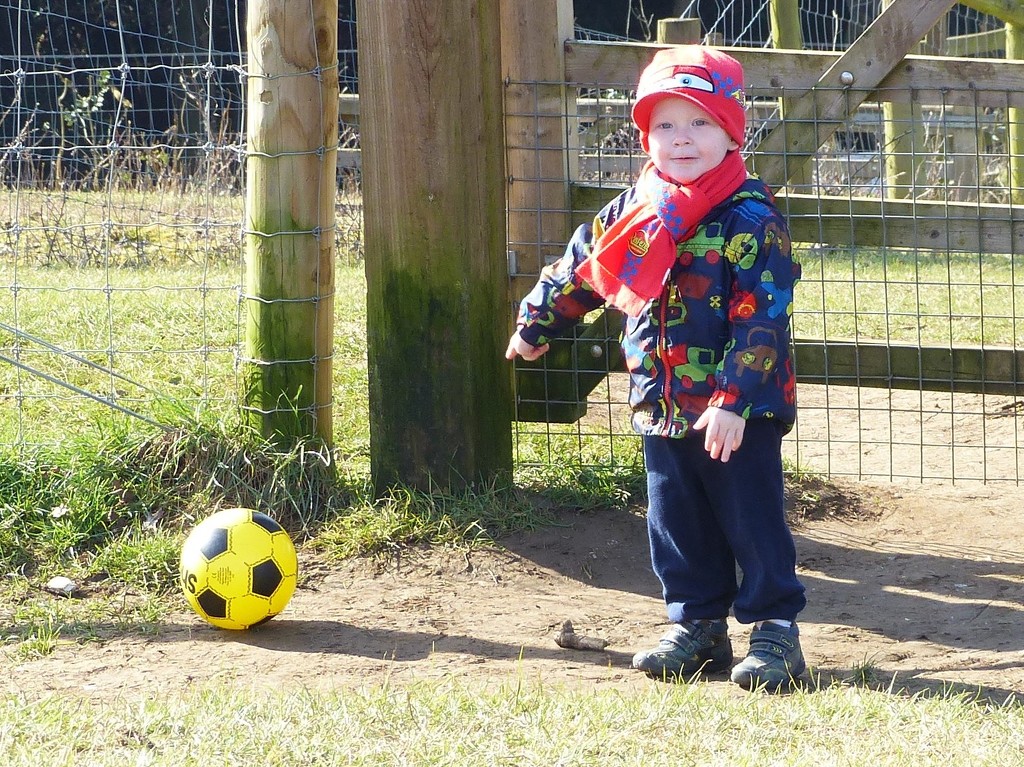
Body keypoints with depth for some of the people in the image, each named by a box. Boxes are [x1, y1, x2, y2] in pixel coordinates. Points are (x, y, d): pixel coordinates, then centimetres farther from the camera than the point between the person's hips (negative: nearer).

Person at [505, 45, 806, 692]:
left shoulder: (753, 220, -12)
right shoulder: (632, 213, 6)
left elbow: (762, 321, -18)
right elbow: (579, 269, 23)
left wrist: (732, 401, -23)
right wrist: (536, 325, 32)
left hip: (741, 412, -6)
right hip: (663, 407, 6)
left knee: (754, 521, -1)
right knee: (677, 524, 12)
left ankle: (776, 628, 9)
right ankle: (698, 624, 24)